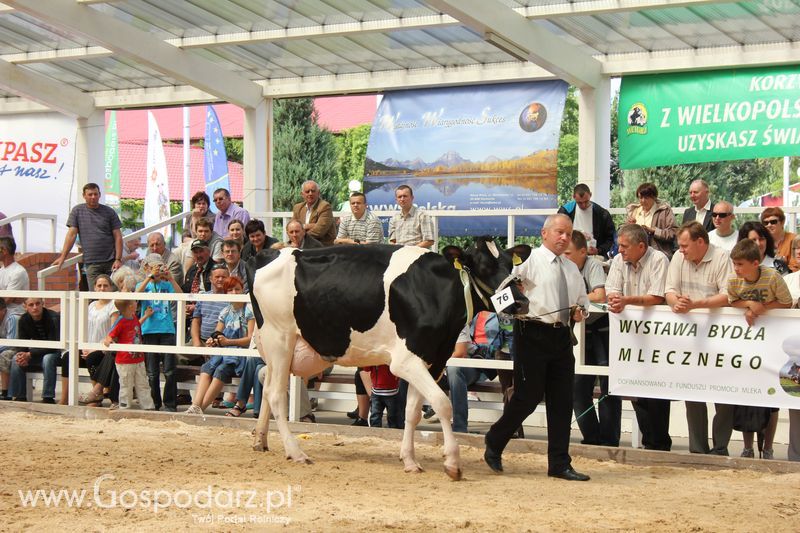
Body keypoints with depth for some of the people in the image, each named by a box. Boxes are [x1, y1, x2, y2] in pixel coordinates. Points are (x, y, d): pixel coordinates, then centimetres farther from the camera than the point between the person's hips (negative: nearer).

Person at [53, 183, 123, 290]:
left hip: (111, 261, 0)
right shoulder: (77, 211, 8)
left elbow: (118, 237, 4)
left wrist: (118, 259, -7)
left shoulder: (109, 212, 8)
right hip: (91, 263, 0)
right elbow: (72, 234, 5)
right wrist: (62, 257, -2)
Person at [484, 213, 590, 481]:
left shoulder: (572, 269, 19)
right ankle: (494, 446, 16)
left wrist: (579, 312, 6)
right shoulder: (529, 261, -2)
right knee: (528, 397, -6)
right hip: (533, 335, -6)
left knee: (562, 401, 5)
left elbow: (583, 301, 27)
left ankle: (559, 464, 11)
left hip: (561, 337, 6)